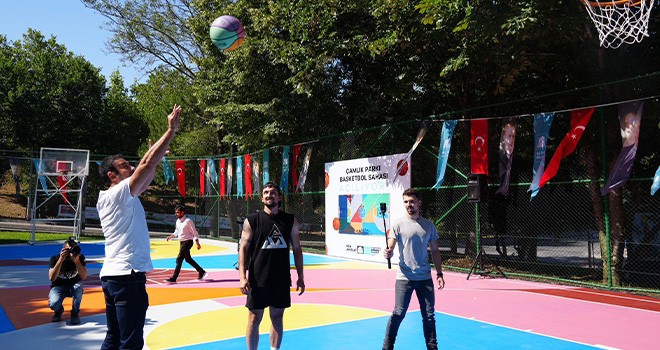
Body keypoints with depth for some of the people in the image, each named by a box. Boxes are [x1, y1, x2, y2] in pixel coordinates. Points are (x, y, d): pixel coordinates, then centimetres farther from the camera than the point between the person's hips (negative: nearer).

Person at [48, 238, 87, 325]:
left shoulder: (80, 257, -17)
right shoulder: (55, 258, -18)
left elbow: (84, 277, -28)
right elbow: (52, 278, -32)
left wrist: (77, 261, -40)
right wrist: (60, 260, -40)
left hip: (74, 286, 1)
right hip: (58, 286, -1)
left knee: (78, 285, -36)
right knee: (53, 304, -31)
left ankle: (75, 312, -10)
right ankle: (59, 310, 10)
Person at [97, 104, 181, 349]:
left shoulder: (108, 198, 16)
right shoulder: (119, 192, -9)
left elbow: (146, 176, 22)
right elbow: (148, 163, -16)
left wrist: (157, 155, 18)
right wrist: (172, 130, -13)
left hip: (111, 274, 10)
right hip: (128, 275, -10)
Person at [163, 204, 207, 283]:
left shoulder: (188, 221, -17)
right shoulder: (178, 221, 6)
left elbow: (194, 233, -14)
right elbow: (177, 232, 20)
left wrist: (198, 243, -16)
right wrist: (171, 236, 2)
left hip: (187, 242, -9)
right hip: (181, 242, 9)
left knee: (179, 259, -11)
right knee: (188, 259, 17)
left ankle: (173, 278, -9)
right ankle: (202, 272, 30)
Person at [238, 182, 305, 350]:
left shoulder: (290, 220, 3)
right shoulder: (252, 220, -2)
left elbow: (297, 249, 7)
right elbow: (243, 248, -4)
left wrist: (300, 277, 5)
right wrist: (243, 277, -12)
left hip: (282, 279, 2)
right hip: (258, 279, -2)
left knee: (277, 317, 11)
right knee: (255, 318, 4)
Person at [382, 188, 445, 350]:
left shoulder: (428, 225, 7)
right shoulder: (398, 224, -3)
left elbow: (435, 251, 13)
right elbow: (390, 249, -9)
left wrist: (439, 273, 6)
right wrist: (388, 253, -32)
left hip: (425, 278, 3)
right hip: (404, 277, -3)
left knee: (429, 315, 9)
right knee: (398, 314, -2)